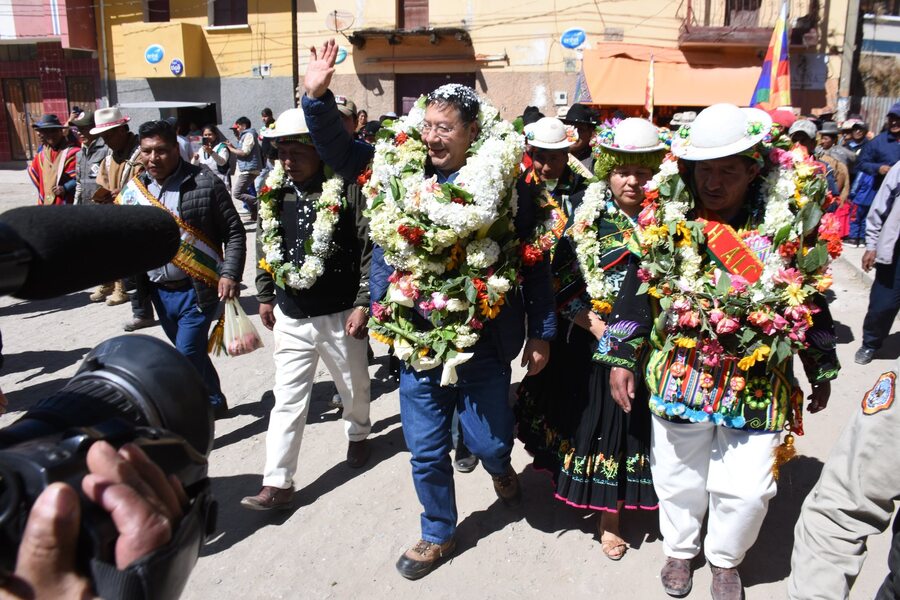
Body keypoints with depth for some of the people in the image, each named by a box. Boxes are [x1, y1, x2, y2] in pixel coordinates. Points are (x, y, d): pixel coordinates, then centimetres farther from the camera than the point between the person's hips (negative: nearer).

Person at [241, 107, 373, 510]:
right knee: (287, 400, 5)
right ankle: (277, 484, 12)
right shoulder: (272, 192, 2)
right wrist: (265, 296, 16)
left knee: (353, 386, 18)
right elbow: (265, 247, 14)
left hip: (339, 315, -3)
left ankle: (358, 434, 48)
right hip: (290, 317, 3)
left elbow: (370, 250, -12)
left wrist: (362, 304, -13)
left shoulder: (346, 189, -13)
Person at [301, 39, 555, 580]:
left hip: (483, 341, -2)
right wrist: (318, 96, -8)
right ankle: (439, 534, 37)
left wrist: (541, 333, -2)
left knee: (489, 441, 10)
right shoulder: (397, 171, -1)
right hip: (416, 340, 3)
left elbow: (535, 262, -4)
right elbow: (337, 149, 9)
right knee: (426, 450, 13)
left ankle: (501, 467, 49)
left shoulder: (506, 181, -9)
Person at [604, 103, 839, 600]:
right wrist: (621, 358, -6)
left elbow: (811, 299, 3)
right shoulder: (668, 217, -9)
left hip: (760, 382, 0)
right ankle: (679, 549, 44)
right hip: (680, 374, 0)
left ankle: (725, 559, 38)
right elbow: (639, 288, -3)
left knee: (746, 489, 7)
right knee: (679, 476, 16)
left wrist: (821, 372, 10)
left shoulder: (789, 218, -7)